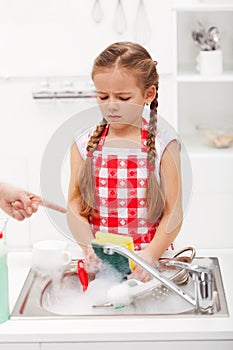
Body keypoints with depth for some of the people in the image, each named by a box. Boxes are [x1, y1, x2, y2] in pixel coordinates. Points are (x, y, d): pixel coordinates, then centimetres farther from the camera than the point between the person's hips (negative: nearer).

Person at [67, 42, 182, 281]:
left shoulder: (163, 145, 0)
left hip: (149, 263, -1)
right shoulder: (84, 145, 7)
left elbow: (173, 213, -3)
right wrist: (90, 248, -14)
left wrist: (150, 256, -17)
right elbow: (74, 207, 3)